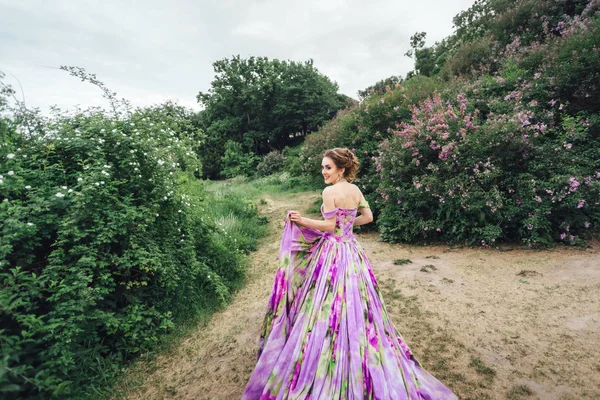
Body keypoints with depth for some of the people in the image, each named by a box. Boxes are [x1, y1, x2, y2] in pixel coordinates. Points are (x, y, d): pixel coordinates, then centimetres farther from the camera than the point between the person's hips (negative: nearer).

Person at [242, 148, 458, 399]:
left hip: (333, 253, -8)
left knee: (330, 308, 4)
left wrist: (302, 220, -13)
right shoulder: (356, 190, 6)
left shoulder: (329, 192, -17)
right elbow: (368, 217, 15)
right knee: (354, 304, 18)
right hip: (351, 249, 8)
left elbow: (329, 226, -17)